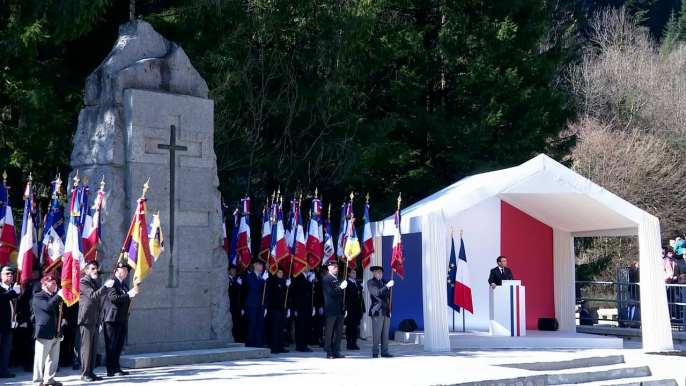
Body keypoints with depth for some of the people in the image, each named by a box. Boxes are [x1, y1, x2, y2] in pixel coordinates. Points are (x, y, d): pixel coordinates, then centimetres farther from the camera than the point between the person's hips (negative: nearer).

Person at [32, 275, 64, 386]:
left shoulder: (54, 296, 18)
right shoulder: (38, 296, -7)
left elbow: (59, 309, 23)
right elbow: (48, 306, -24)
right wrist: (59, 295, -21)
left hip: (55, 333, 8)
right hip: (44, 332, -8)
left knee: (54, 358, 12)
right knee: (40, 358, -4)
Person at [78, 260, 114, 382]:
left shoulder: (95, 282, 20)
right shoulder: (83, 282, -8)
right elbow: (93, 295, -22)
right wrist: (106, 286, -26)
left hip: (95, 320, 9)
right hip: (86, 319, -9)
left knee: (93, 348, 8)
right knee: (86, 346, -7)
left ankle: (91, 372, 11)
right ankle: (85, 374, -5)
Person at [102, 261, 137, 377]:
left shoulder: (124, 284, 20)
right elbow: (114, 298, -22)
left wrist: (132, 293, 8)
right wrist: (129, 295, -21)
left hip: (121, 319, 10)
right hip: (112, 318, -10)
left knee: (119, 344, 13)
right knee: (111, 345, -4)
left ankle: (116, 368, 20)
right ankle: (111, 370, -2)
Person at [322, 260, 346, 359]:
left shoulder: (339, 279, 17)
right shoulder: (326, 279, -5)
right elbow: (330, 292, -18)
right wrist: (341, 287, -17)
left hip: (339, 310, 7)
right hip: (331, 310, -7)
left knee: (339, 332, 8)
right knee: (329, 332, -1)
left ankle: (336, 351, 13)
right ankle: (329, 353, 3)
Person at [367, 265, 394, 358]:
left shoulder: (384, 282, 17)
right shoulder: (370, 282, -1)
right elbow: (377, 292, -16)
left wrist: (390, 308, 14)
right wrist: (387, 286, -22)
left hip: (386, 311, 6)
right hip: (377, 311, -6)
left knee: (385, 334, 4)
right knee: (376, 334, -7)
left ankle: (384, 352, 6)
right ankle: (375, 353, -4)